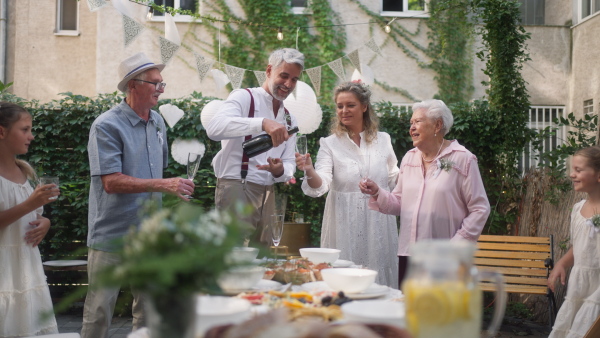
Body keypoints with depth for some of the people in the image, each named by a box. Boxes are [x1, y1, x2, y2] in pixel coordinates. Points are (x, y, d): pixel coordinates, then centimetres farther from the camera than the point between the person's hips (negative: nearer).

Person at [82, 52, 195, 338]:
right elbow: (111, 182, -22)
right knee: (99, 311, 0)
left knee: (148, 310, 14)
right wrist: (163, 185, -27)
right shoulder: (107, 126, -15)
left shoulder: (158, 123, 9)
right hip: (111, 236, -7)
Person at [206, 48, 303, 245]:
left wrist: (280, 171, -10)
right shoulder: (244, 98, -3)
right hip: (236, 188, -7)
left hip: (268, 194, 7)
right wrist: (263, 123, -34)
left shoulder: (290, 120, 19)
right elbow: (214, 128, -22)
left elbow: (289, 164, 16)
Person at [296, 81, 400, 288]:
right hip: (345, 224, -2)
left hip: (378, 222, 2)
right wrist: (310, 171, -33)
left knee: (378, 279, 4)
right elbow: (321, 185, -12)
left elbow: (394, 180, 18)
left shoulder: (383, 140, 8)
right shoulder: (330, 143, 1)